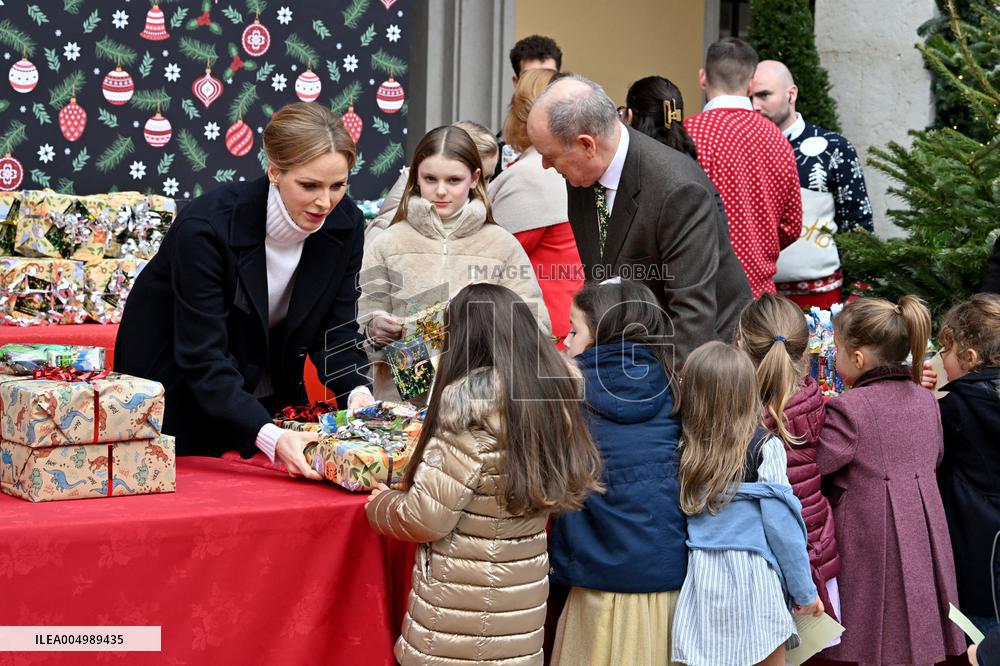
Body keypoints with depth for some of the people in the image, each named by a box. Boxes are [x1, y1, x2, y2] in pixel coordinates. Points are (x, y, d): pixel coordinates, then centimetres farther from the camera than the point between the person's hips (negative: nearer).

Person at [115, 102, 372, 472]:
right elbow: (203, 357, -34)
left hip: (267, 393, 5)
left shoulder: (345, 224, -15)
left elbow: (335, 330, -9)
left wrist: (357, 393, -30)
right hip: (177, 392, -5)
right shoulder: (206, 227, -32)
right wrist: (270, 436, -47)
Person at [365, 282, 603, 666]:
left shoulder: (471, 401, -18)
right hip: (524, 594, 7)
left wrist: (379, 505, 2)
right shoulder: (553, 396, 2)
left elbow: (427, 517, -19)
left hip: (462, 602, -7)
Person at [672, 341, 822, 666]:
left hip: (702, 580, 3)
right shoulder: (764, 448, -7)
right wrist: (804, 590, 0)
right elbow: (782, 524, -7)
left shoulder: (684, 451, 2)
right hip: (752, 578, -3)